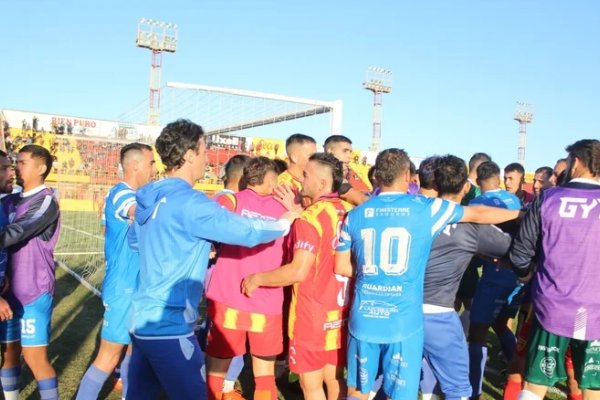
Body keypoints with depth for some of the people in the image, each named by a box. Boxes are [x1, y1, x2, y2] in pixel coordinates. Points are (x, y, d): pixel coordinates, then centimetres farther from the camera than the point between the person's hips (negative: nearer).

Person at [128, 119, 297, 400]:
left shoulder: (155, 197, 8)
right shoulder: (188, 202, -18)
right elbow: (247, 232, -14)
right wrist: (285, 223, 3)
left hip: (142, 320, 9)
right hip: (169, 326, -9)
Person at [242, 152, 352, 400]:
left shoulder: (310, 217, -19)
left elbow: (298, 271, -25)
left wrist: (257, 279, -12)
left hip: (312, 314, -7)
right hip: (340, 311, 7)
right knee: (335, 379, 18)